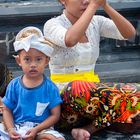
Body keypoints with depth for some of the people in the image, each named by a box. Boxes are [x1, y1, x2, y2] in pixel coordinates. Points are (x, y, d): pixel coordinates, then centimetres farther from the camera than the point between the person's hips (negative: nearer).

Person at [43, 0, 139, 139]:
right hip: (63, 93, -5)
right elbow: (70, 40, -32)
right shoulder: (52, 24, -8)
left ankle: (87, 128, -16)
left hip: (91, 88, 5)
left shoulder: (96, 22, 7)